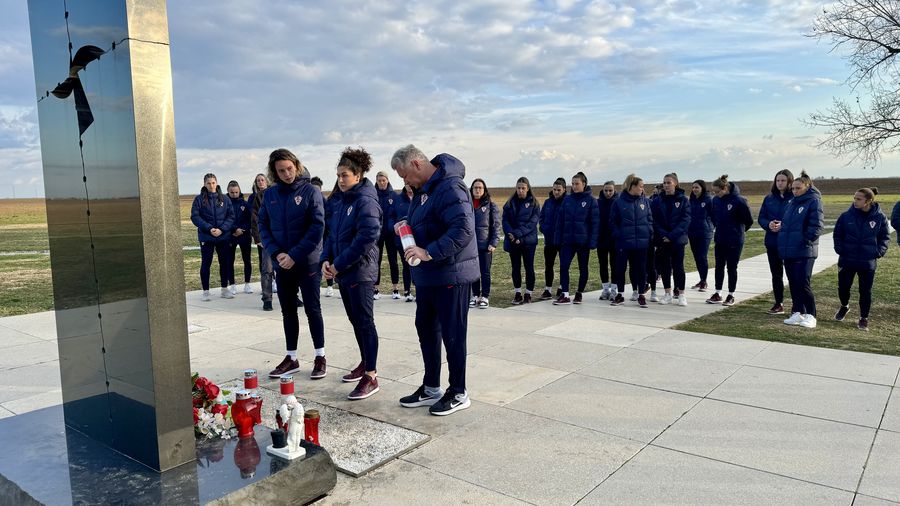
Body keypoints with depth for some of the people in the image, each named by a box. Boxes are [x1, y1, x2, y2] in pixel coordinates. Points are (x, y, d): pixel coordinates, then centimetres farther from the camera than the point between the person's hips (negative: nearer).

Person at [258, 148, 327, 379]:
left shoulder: (310, 191, -8)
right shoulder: (270, 194, 4)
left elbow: (317, 226, -14)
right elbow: (263, 226, 6)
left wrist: (295, 255, -17)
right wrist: (276, 253, -10)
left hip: (308, 262, -4)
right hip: (281, 264, 4)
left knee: (312, 309, 4)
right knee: (288, 311, 12)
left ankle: (320, 357, 16)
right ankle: (291, 358, 24)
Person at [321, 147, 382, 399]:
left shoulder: (366, 201, -12)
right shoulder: (345, 201, 15)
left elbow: (367, 236, -23)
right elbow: (334, 234, 18)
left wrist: (339, 264, -18)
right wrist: (326, 259, 1)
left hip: (360, 272, -9)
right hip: (343, 272, 9)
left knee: (365, 322, -4)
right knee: (355, 321, 16)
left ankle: (371, 376, 2)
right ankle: (365, 364, 30)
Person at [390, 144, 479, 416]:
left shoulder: (450, 187, -19)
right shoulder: (424, 189, 13)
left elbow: (464, 228, -30)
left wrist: (429, 252, -31)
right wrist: (405, 223, 4)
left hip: (450, 275, -10)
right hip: (427, 275, 10)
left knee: (452, 334, 1)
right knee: (426, 329, 17)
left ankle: (458, 394, 17)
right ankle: (431, 388, 31)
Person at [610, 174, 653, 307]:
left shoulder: (645, 201, 5)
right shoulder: (619, 202, -3)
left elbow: (650, 219, 9)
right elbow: (613, 221, 1)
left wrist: (649, 234, -2)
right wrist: (618, 235, -10)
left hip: (642, 242, 2)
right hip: (623, 242, -2)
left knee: (641, 269, 6)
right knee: (620, 268, 4)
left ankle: (641, 295, 17)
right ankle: (620, 295, 17)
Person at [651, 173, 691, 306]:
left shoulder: (683, 200, -1)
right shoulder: (657, 201, 3)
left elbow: (685, 220, -7)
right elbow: (654, 220, 0)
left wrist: (672, 235, -16)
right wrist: (663, 235, -14)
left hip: (678, 239, -2)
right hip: (662, 240, 2)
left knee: (678, 266, -2)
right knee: (664, 266, 6)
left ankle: (681, 294, 7)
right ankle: (668, 294, 17)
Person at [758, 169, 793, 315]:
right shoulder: (769, 198, 8)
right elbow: (761, 218, 8)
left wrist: (784, 225, -23)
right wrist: (768, 224, -12)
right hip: (772, 243, 5)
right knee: (776, 274, 13)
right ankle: (779, 304, 23)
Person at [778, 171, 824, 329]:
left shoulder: (814, 201, -7)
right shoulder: (791, 203, 16)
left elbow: (817, 225, -14)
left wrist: (807, 240, -13)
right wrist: (783, 241, 12)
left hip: (804, 252, -7)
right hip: (788, 250, 7)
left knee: (803, 284, -8)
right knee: (793, 283, 10)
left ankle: (810, 316, 2)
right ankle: (797, 313, 18)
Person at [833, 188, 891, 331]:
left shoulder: (880, 217, -6)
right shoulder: (846, 216, -6)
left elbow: (885, 237, 4)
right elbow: (837, 234, 5)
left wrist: (879, 252, -7)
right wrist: (840, 250, -6)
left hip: (868, 263, -1)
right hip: (847, 260, 1)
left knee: (865, 291, 6)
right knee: (843, 287, 9)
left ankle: (864, 319, 20)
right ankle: (844, 306, 39)